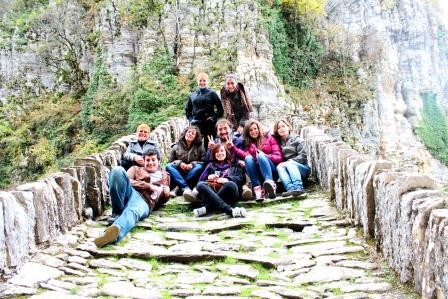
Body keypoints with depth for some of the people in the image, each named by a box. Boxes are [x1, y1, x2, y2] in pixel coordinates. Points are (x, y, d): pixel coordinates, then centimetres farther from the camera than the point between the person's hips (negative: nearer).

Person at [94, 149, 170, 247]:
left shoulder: (164, 175, 34)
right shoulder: (136, 169, 31)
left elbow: (165, 198, 32)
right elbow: (127, 181, 10)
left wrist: (166, 194, 7)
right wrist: (149, 186, 0)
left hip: (145, 201, -2)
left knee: (132, 212, -40)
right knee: (118, 170, -27)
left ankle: (114, 231, -74)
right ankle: (118, 212, -22)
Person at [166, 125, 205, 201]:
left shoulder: (200, 147, 8)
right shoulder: (176, 147, 11)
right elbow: (170, 162, 9)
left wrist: (193, 164, -19)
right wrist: (179, 163, -12)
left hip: (193, 174, -1)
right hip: (179, 175, 1)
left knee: (200, 167, -31)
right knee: (168, 166, -26)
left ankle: (180, 188, -36)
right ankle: (186, 188, -44)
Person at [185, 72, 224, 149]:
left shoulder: (212, 94, 4)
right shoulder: (193, 95, 13)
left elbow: (220, 108, 3)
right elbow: (187, 109, 22)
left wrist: (214, 117, -7)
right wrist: (191, 119, 9)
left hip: (209, 124, -3)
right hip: (196, 125, 3)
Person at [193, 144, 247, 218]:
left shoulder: (233, 166, 27)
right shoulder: (211, 165, 32)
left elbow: (241, 178, 9)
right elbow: (201, 179, 21)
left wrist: (227, 179, -9)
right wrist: (208, 177, -2)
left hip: (228, 195, -2)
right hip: (212, 192, 2)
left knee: (231, 184, -37)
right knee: (200, 185, -32)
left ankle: (207, 208, -36)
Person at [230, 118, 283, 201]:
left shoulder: (269, 138, 11)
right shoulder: (248, 143, 18)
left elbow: (279, 157, 0)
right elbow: (245, 155, -5)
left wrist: (265, 155, -16)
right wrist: (232, 147, -16)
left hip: (272, 171, -2)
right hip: (258, 174, 2)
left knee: (260, 156, -29)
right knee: (248, 158, -24)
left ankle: (271, 184, -57)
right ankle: (257, 189, -41)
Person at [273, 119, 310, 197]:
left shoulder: (297, 140, 5)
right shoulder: (279, 142, 17)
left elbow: (303, 156, -6)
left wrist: (291, 161, -17)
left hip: (302, 168, -3)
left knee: (290, 163, -31)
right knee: (279, 166, -27)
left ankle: (298, 187, -54)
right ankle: (290, 188, -52)